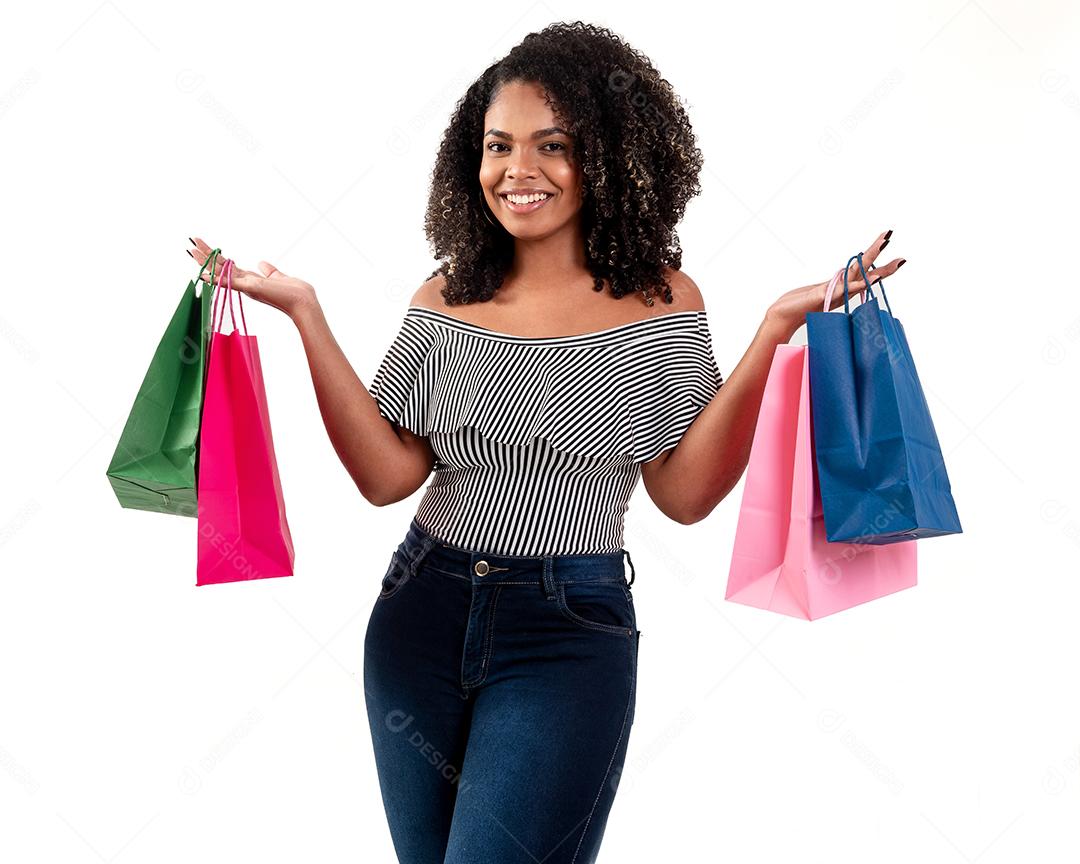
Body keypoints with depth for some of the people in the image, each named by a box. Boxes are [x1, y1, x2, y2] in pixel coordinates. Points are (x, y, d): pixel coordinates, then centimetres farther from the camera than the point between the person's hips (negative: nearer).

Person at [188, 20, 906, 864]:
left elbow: (685, 493, -11)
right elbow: (388, 474, -5)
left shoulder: (657, 300, -5)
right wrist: (306, 314, -8)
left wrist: (771, 336, -19)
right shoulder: (445, 298, 2)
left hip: (568, 634, -3)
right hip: (422, 613, 4)